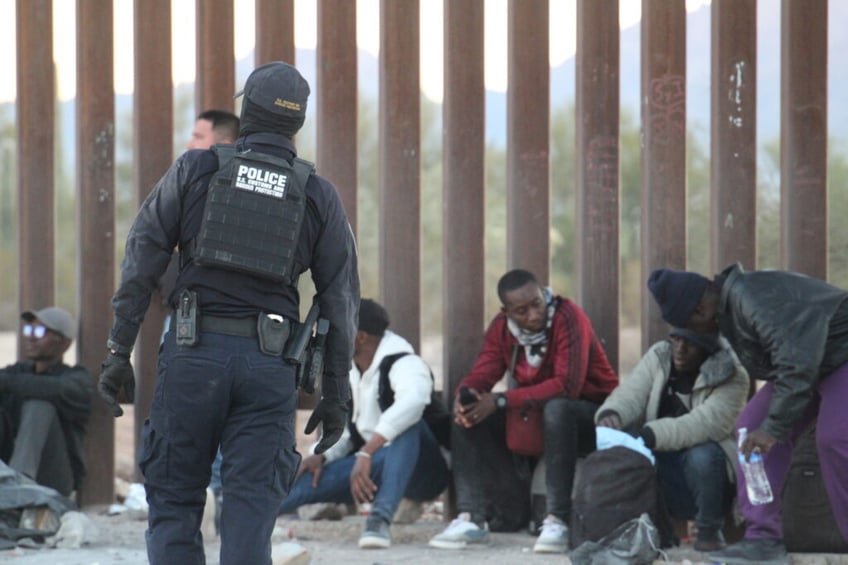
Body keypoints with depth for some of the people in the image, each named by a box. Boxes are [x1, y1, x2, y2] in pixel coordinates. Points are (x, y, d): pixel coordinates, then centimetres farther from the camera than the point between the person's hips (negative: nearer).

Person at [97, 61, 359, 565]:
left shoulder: (194, 171, 6)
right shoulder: (319, 196, 9)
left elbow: (141, 263, 1)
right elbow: (341, 298, 8)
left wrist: (118, 352, 4)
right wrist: (336, 394, 13)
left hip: (194, 352, -1)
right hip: (269, 363, 1)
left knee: (174, 503, 6)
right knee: (251, 515, 1)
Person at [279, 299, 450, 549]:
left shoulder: (402, 364, -18)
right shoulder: (349, 373, 8)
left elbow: (413, 399, -41)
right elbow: (344, 432, 14)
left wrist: (365, 454, -47)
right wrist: (321, 457, -9)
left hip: (425, 471, -7)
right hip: (376, 468, 7)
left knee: (406, 421, -38)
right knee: (313, 477, -16)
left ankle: (380, 518, -48)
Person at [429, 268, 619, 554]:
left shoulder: (569, 318, -21)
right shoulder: (502, 327, 0)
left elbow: (566, 386, -30)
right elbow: (481, 375, -3)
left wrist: (501, 401, -32)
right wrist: (464, 395, -29)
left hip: (590, 413, -7)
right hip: (534, 413, 7)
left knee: (557, 408, -39)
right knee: (467, 415, -10)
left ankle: (557, 521, -38)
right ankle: (471, 518, -16)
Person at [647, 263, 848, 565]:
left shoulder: (755, 300, -30)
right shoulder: (730, 304, 1)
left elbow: (796, 361, -34)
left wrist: (775, 426, -32)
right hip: (804, 362, 10)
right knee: (752, 426, -1)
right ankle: (763, 538, -3)